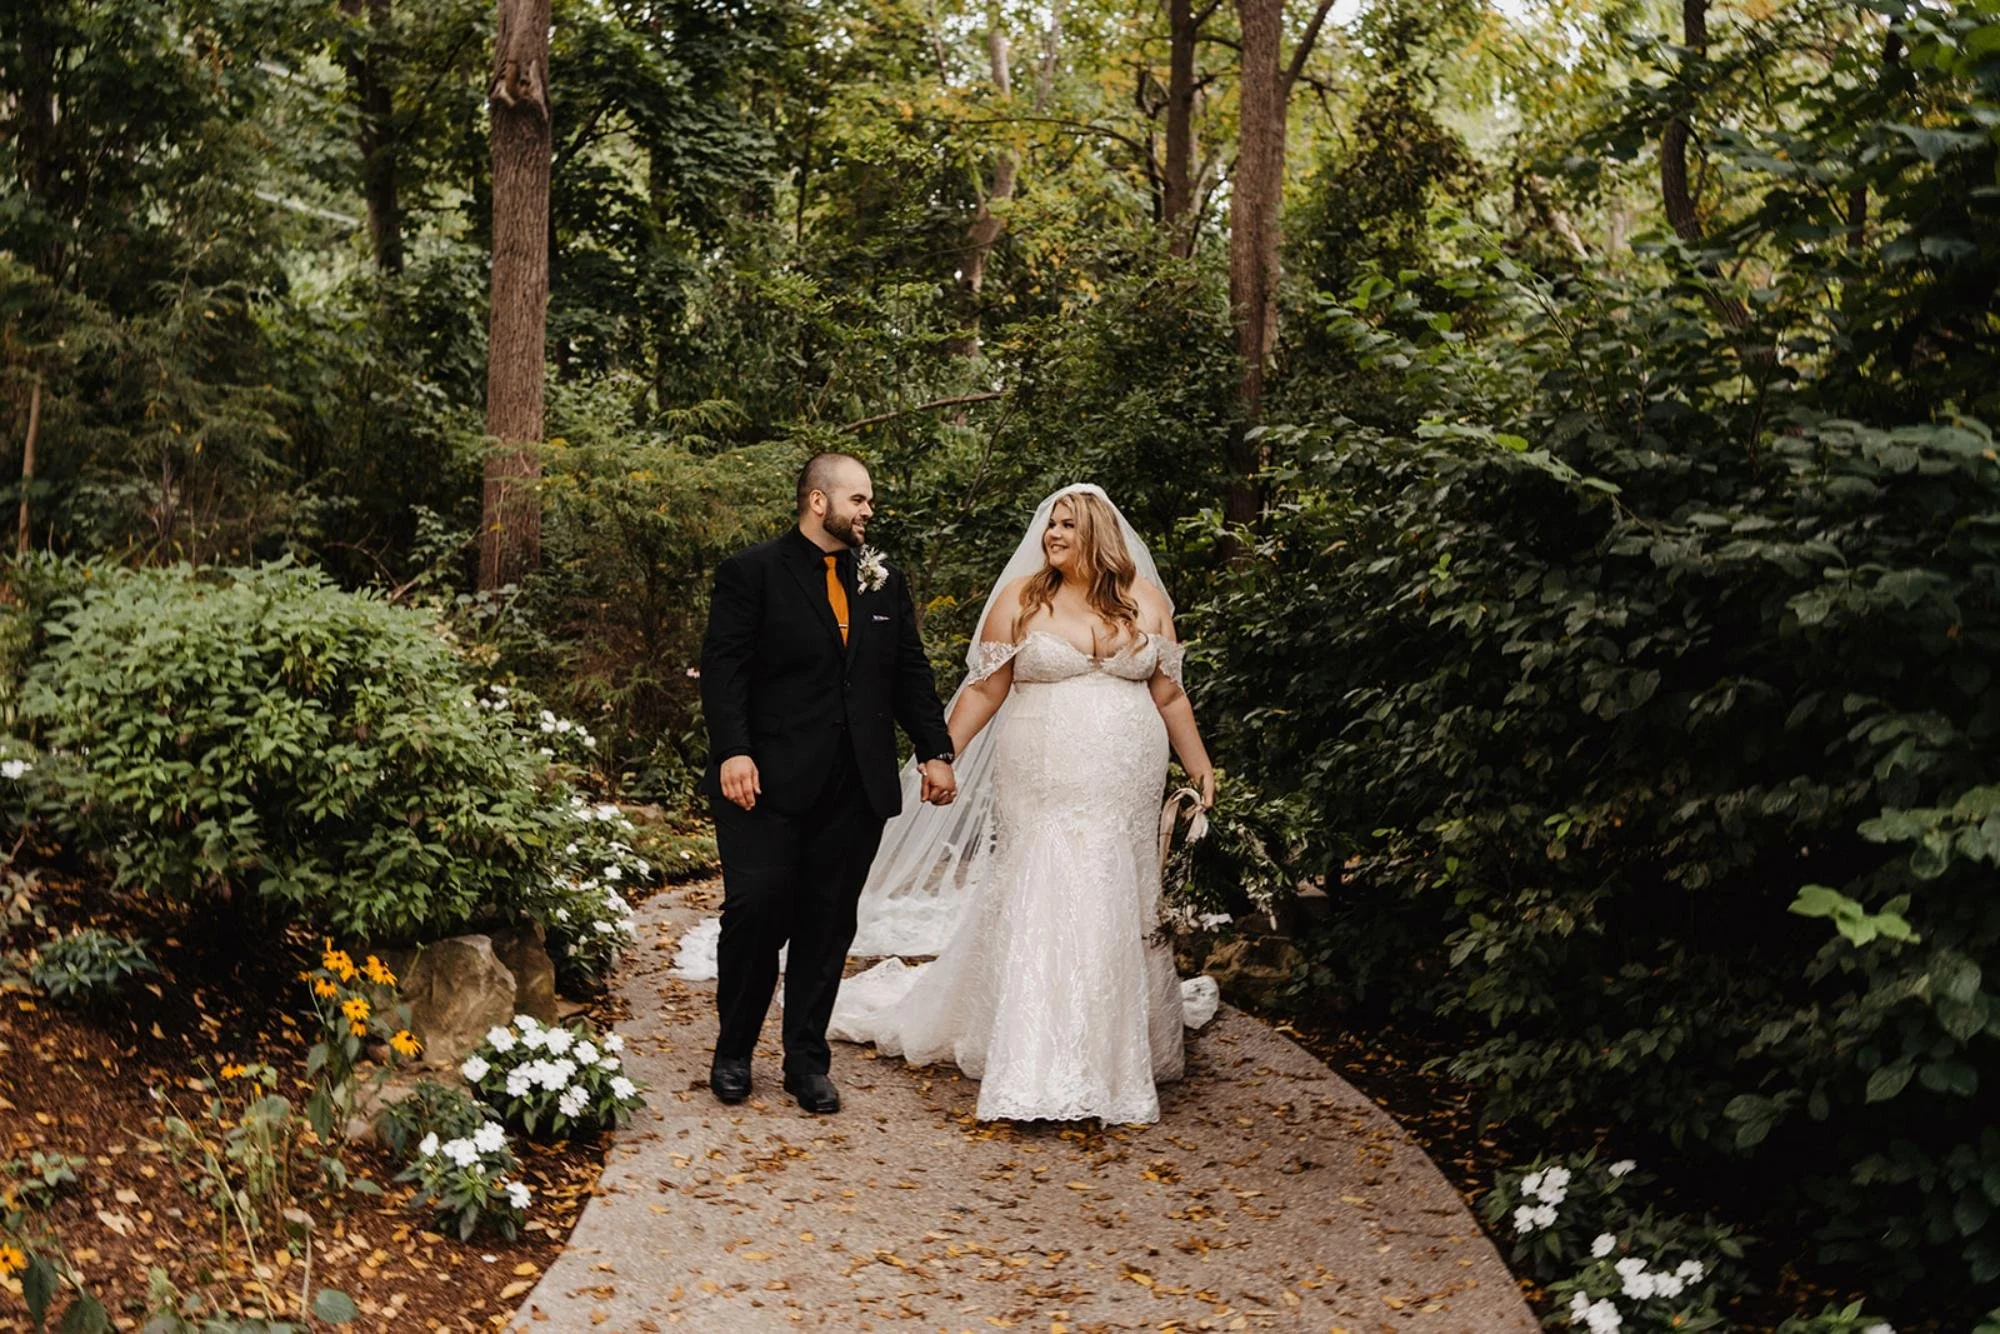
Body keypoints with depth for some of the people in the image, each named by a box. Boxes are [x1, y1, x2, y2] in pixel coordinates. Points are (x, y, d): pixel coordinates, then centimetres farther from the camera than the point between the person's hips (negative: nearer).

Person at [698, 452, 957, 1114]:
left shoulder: (884, 582, 15)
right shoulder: (751, 573, 0)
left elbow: (911, 674, 16)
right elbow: (723, 667, -7)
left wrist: (935, 751, 6)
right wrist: (732, 751, -18)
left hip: (855, 787, 4)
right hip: (770, 783, -4)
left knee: (829, 923, 7)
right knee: (756, 910, -7)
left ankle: (807, 1060, 18)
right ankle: (733, 1052, 13)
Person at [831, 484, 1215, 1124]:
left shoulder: (1145, 599, 6)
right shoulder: (1021, 598, 1)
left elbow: (1168, 694, 12)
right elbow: (984, 689, 2)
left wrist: (1200, 766, 10)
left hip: (1125, 793, 3)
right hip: (1043, 789, -2)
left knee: (1117, 914, 8)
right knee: (1040, 911, -7)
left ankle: (1114, 1052, 23)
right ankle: (1034, 1075, -2)